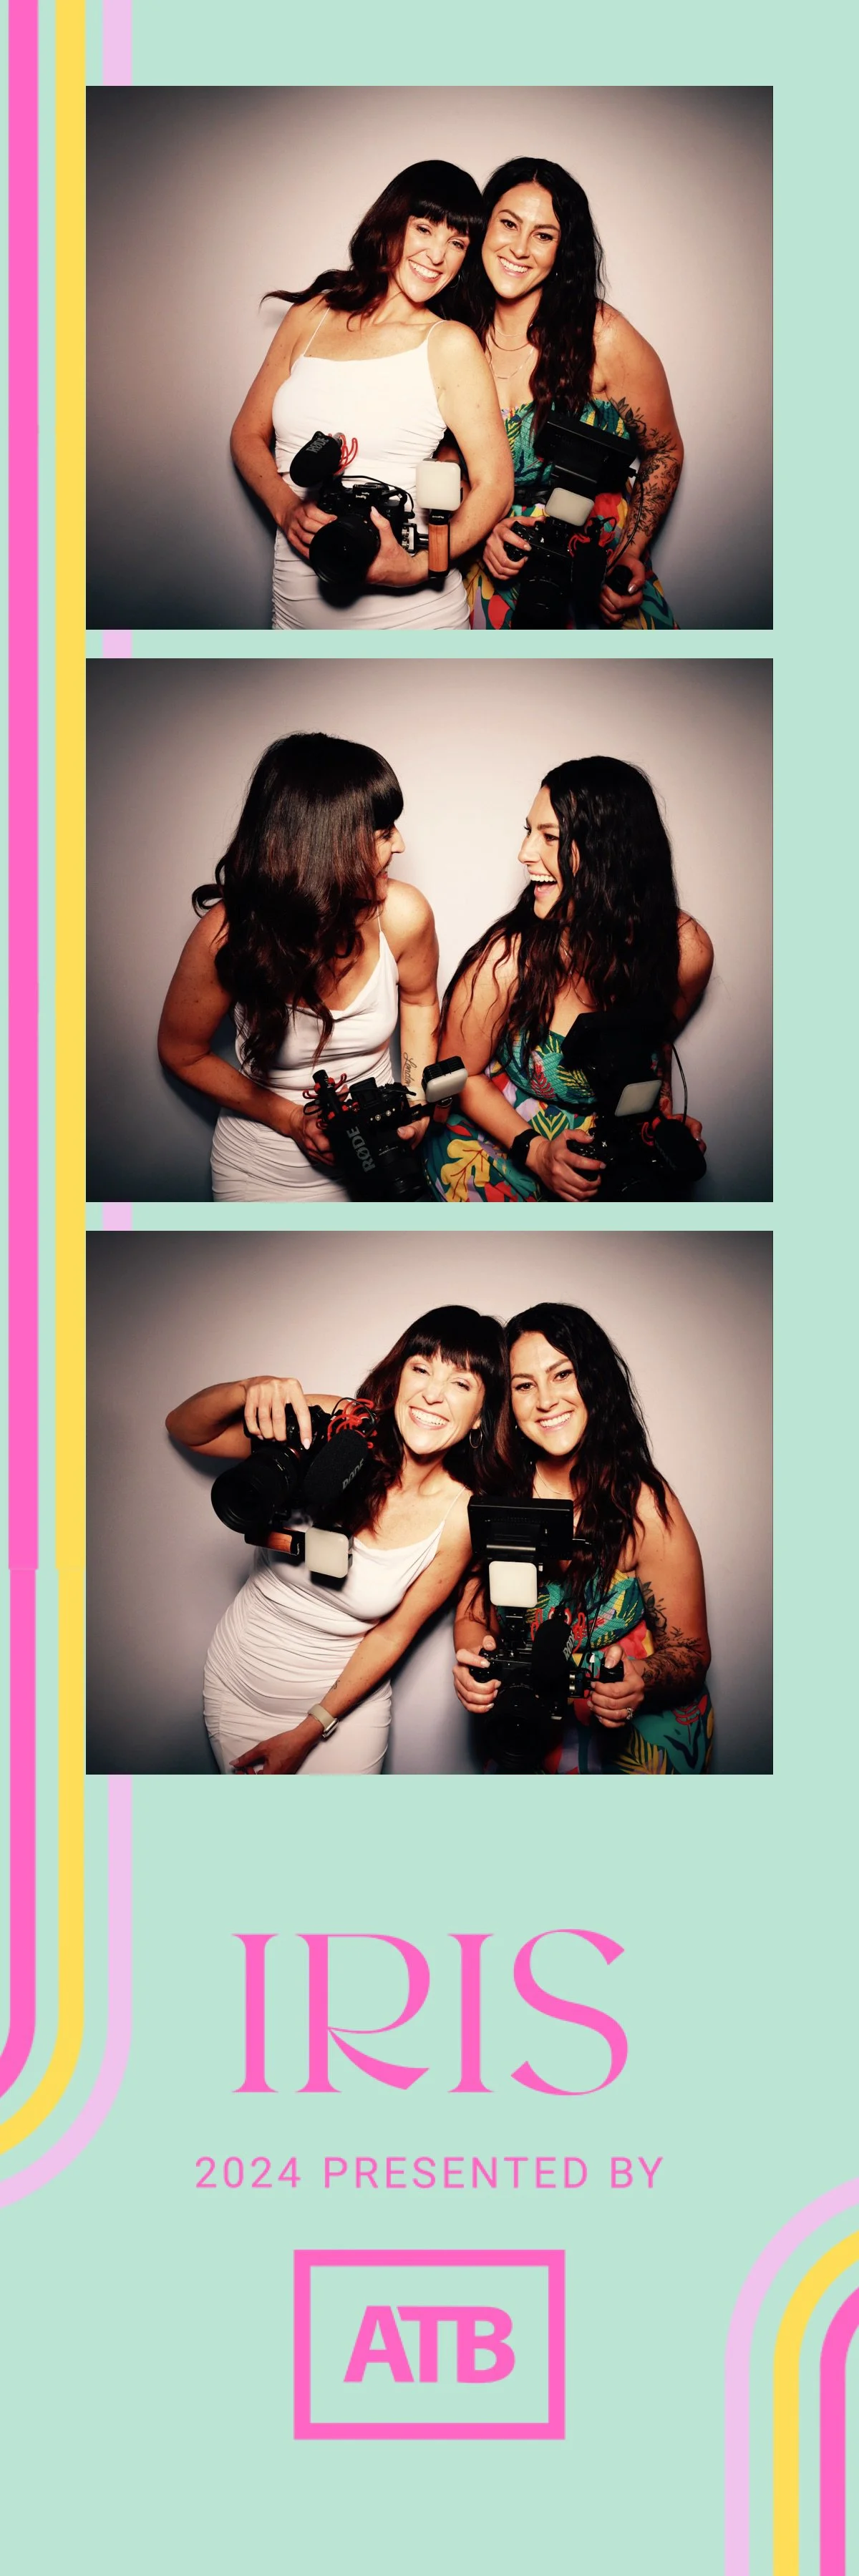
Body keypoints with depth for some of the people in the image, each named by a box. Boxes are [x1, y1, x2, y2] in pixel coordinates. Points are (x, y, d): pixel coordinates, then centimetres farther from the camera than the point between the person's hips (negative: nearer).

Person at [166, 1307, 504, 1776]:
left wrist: (306, 1735, -9)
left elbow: (393, 1634, -11)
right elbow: (185, 1430, -12)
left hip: (343, 1698, -1)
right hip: (238, 1685, 1)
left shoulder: (460, 1517, -20)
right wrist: (248, 1390, -34)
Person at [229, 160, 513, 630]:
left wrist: (418, 568, -21)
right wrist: (287, 511, -9)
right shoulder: (312, 316, 8)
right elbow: (248, 434, 11)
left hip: (407, 614, -3)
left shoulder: (449, 345, -3)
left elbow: (493, 486, -5)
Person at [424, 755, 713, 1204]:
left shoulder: (685, 950, -12)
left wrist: (665, 1119, -3)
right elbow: (461, 1074, -6)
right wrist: (535, 1151, -18)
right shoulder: (508, 959, -22)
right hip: (494, 1146, -3)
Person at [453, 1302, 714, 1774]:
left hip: (638, 1740, -3)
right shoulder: (498, 1495, -6)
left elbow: (690, 1653, -11)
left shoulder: (643, 1505, -17)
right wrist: (472, 1665, -18)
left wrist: (641, 1681, -33)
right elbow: (473, 1615, 5)